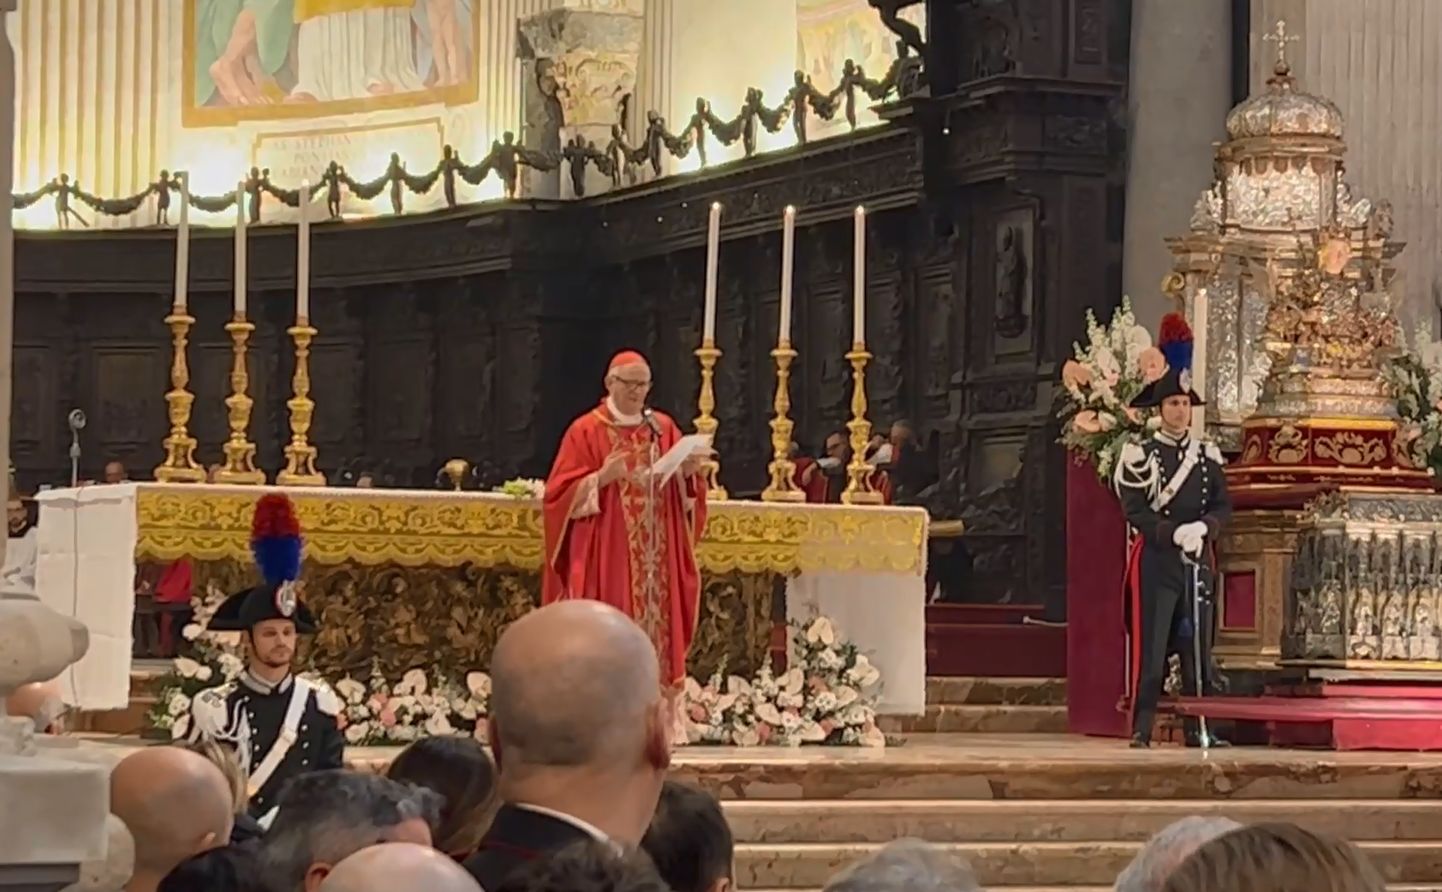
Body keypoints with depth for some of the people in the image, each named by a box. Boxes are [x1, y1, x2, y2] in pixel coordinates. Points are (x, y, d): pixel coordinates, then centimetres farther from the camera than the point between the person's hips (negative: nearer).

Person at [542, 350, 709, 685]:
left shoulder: (663, 428, 11)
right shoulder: (586, 431, -2)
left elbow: (685, 493, 12)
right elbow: (561, 495, -6)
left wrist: (688, 472, -10)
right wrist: (602, 478, -21)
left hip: (655, 560, 4)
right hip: (605, 560, -4)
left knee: (656, 626, 3)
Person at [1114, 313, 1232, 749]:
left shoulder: (1207, 454, 12)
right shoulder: (1139, 455, -2)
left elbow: (1223, 505, 8)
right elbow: (1135, 509, -9)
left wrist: (1203, 528, -13)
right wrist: (1174, 533, -21)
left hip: (1197, 561, 4)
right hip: (1155, 561, -4)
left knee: (1198, 648, 5)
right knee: (1150, 649, -6)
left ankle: (1198, 729, 9)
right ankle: (1141, 729, -4)